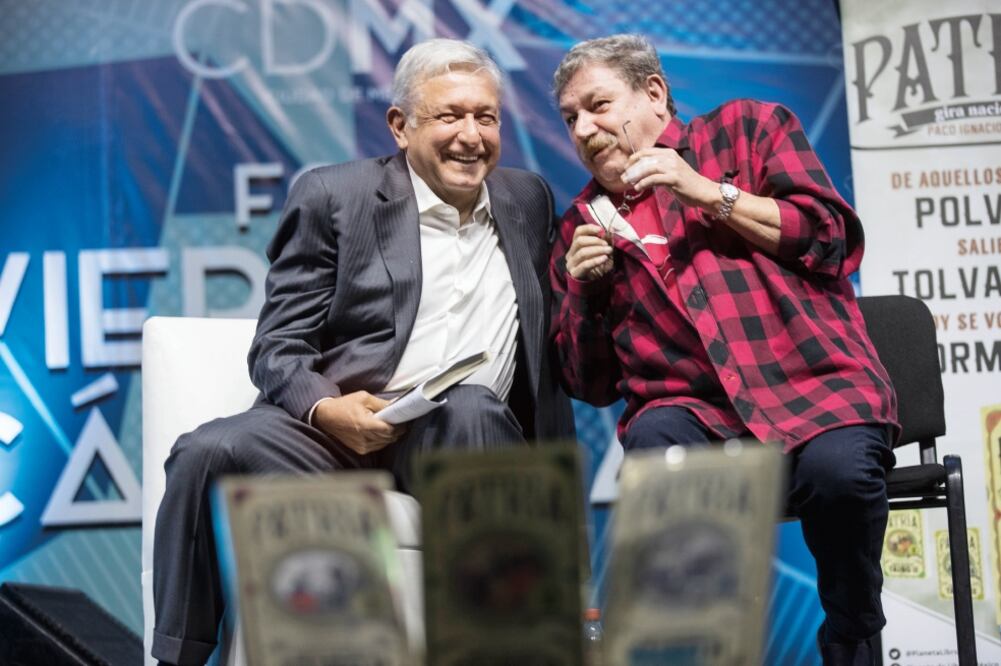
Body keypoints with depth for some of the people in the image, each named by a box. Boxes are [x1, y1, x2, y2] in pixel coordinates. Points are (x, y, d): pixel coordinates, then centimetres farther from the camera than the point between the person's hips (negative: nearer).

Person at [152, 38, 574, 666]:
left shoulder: (530, 199, 19)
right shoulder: (332, 196, 7)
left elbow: (549, 347, 26)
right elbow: (277, 349, 2)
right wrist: (325, 407, -18)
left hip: (466, 434, 1)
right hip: (336, 426, -1)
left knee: (470, 406, -34)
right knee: (209, 453, -28)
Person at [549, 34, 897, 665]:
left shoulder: (749, 128, 14)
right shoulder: (585, 223, 19)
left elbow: (832, 238, 3)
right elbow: (591, 385, 19)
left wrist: (710, 194, -4)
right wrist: (584, 292, 1)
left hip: (814, 381, -1)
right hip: (690, 405, 2)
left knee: (839, 467, -33)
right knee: (653, 445, -33)